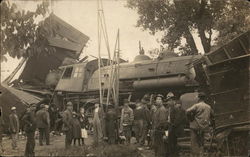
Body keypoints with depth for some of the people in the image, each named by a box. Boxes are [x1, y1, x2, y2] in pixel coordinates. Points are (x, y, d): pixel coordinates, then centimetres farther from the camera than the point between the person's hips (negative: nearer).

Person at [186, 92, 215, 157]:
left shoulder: (196, 105, -10)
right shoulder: (209, 107, 9)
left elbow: (188, 111, -22)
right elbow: (212, 116, 20)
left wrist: (191, 119, -9)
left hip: (195, 127, -5)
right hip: (204, 128, 6)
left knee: (194, 142, 0)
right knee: (201, 143, 15)